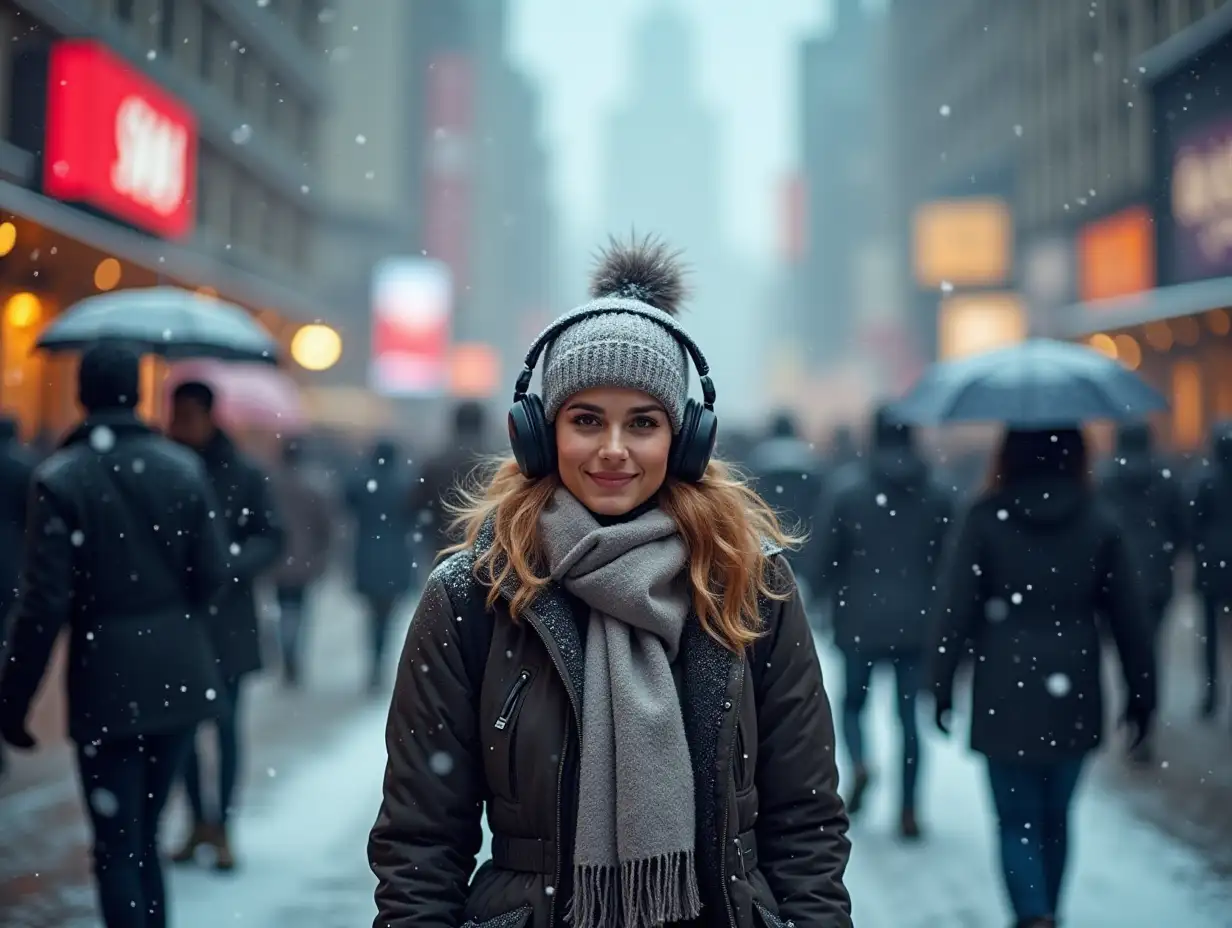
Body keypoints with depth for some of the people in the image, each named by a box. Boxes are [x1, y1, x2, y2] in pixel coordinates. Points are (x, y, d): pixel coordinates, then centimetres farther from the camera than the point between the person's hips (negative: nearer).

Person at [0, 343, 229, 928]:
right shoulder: (183, 467, 0)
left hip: (107, 679, -4)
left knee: (117, 846, 3)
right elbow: (212, 575, 0)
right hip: (179, 676, 4)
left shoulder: (59, 478, -10)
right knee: (143, 835, 18)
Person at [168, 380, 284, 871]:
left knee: (225, 721, 2)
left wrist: (231, 566, -18)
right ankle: (199, 820, 23)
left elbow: (270, 538, -2)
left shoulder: (244, 474, -4)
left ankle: (221, 824, 13)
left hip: (227, 618, -2)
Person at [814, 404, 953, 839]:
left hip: (860, 620, -1)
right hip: (916, 622, 1)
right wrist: (933, 601, 12)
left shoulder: (849, 490, -5)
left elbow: (825, 557, -3)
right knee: (909, 713, 8)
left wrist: (838, 597, 13)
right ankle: (908, 810, 5)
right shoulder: (937, 495, 0)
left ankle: (859, 763, -11)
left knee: (853, 701, 17)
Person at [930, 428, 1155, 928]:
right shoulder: (1100, 520, 0)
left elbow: (953, 610, -6)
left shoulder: (985, 519, -5)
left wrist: (942, 688, 0)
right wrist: (1141, 695, 9)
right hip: (1075, 696, 2)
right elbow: (1130, 616, 1)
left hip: (1005, 695, -2)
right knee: (1054, 815, 18)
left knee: (1017, 820, 4)